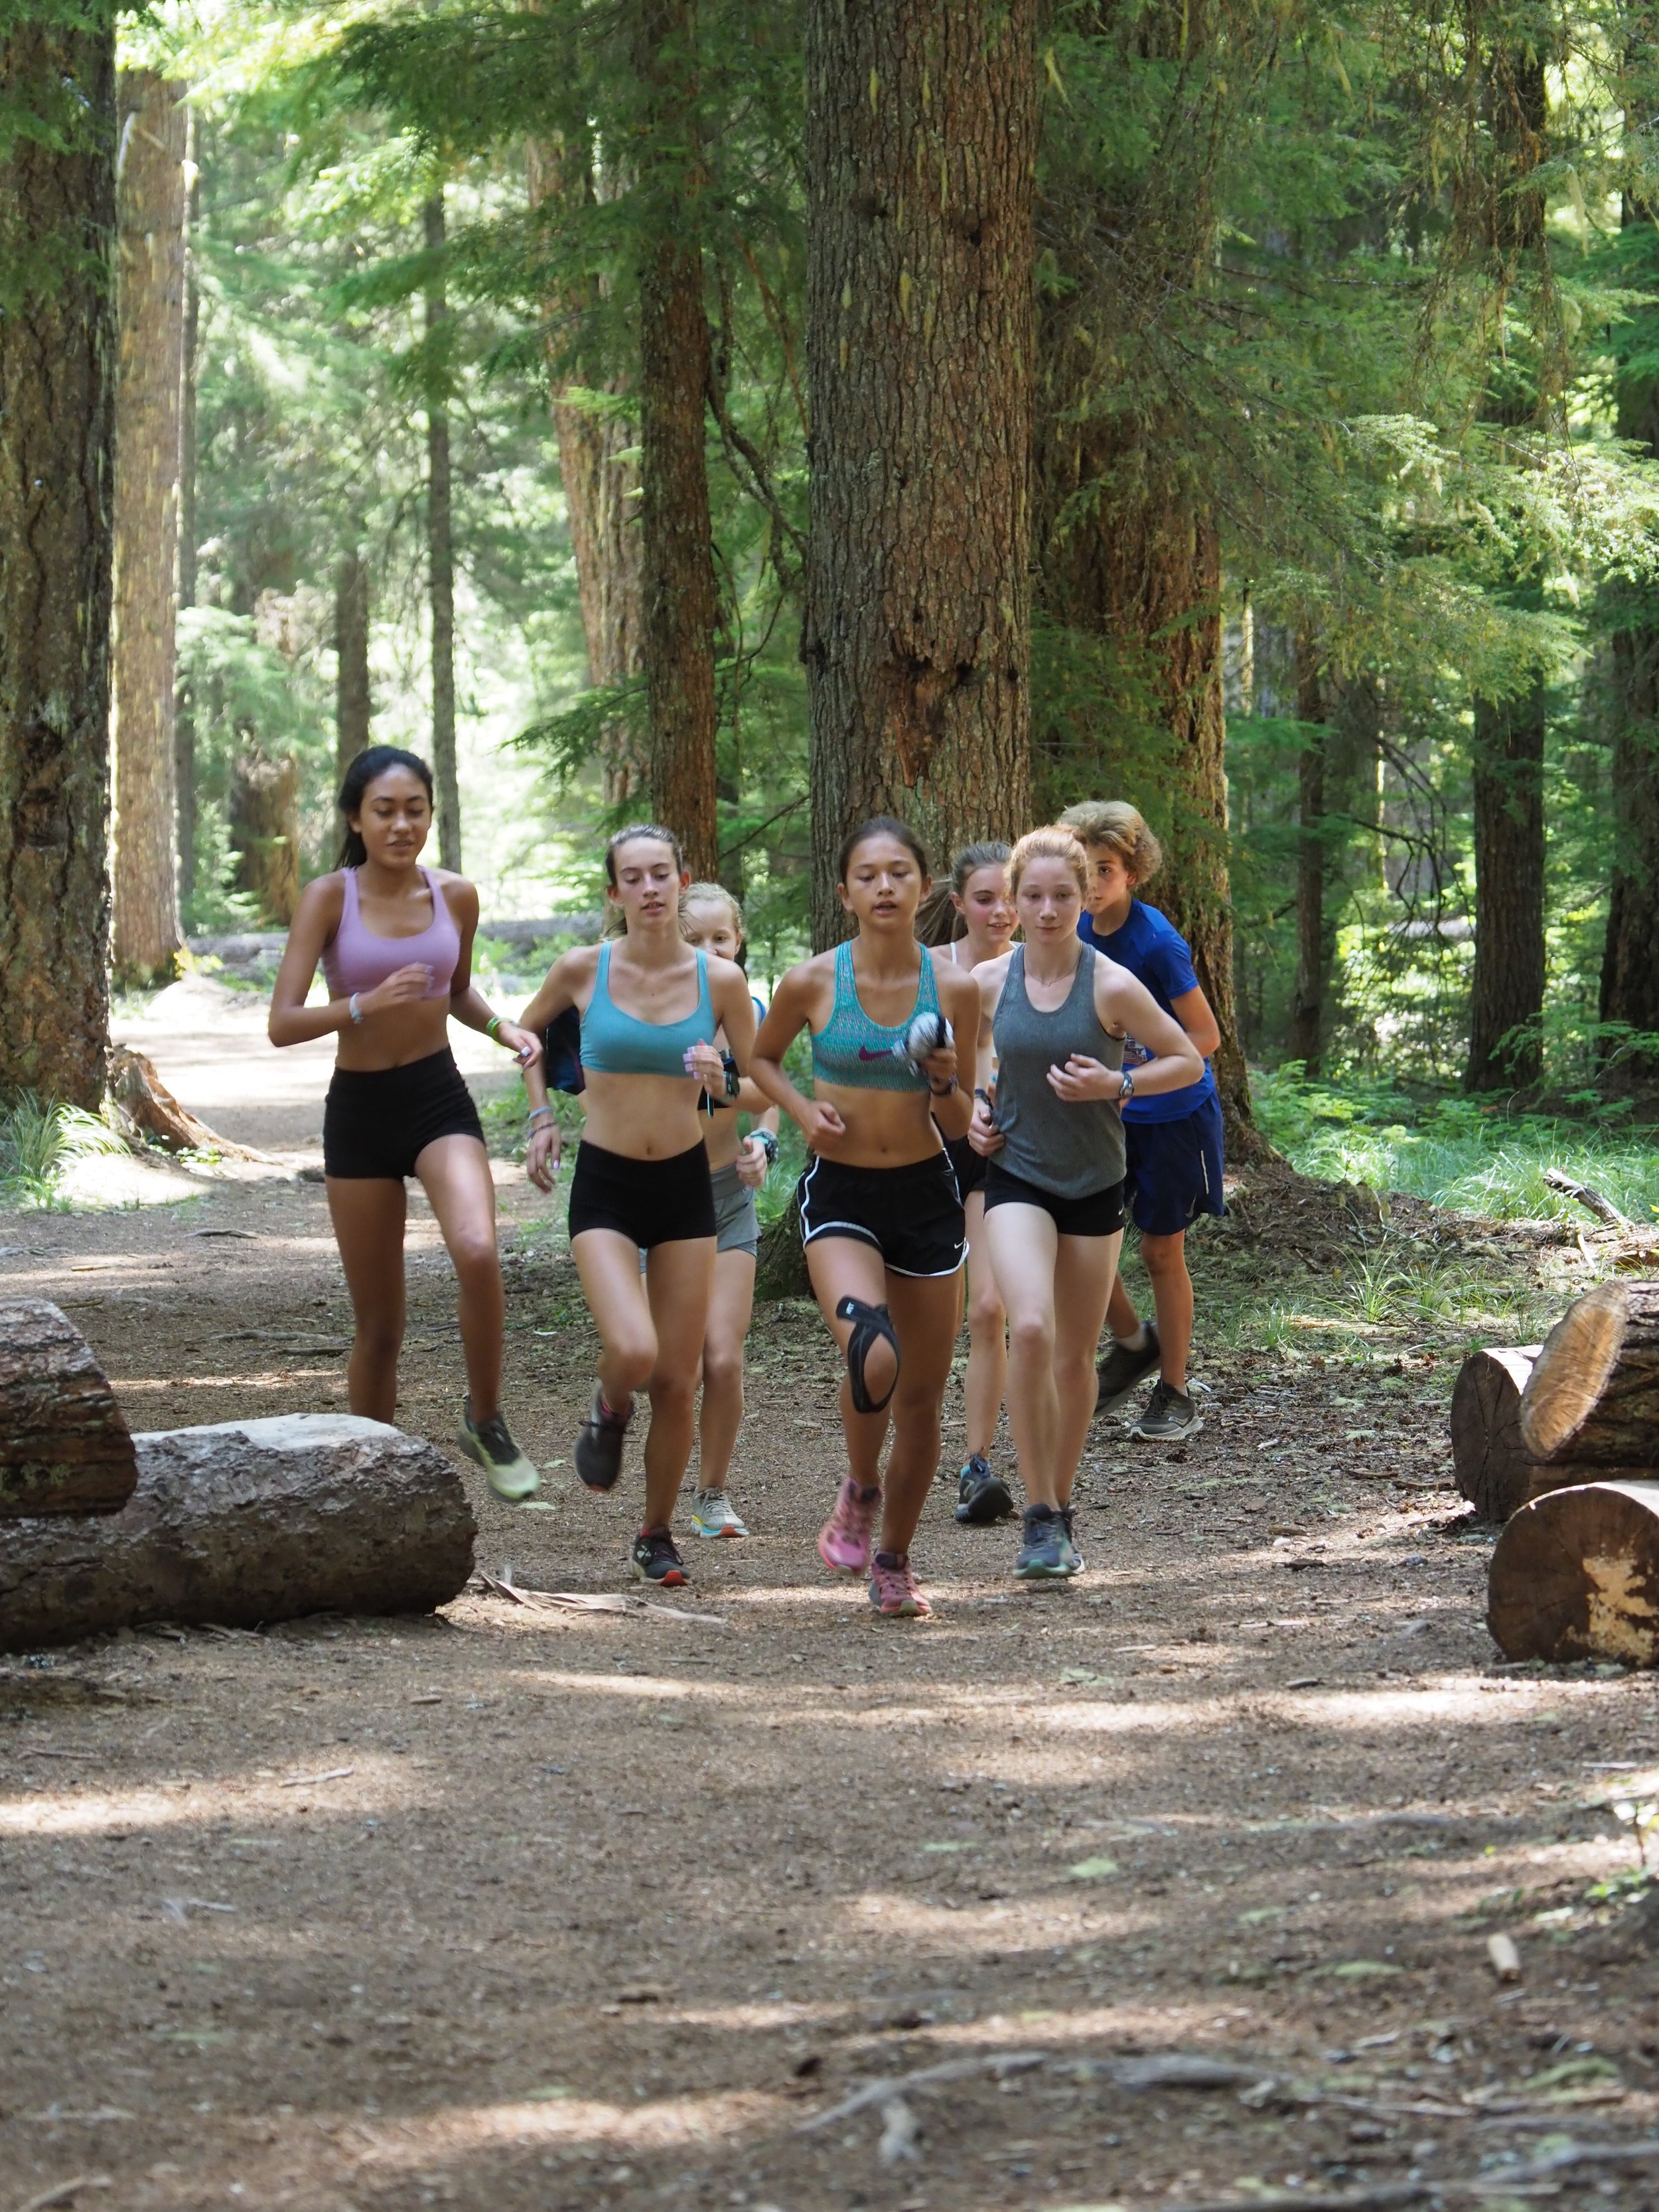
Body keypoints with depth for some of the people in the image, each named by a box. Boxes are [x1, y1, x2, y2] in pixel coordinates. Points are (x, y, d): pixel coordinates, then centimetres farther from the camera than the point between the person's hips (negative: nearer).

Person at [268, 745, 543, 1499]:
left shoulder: (455, 896, 1)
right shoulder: (330, 897, -8)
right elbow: (282, 1024, -14)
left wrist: (503, 1029, 1)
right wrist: (366, 1005, -29)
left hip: (440, 1099, 1)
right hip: (359, 1108, -1)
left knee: (477, 1252, -28)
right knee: (379, 1325, 5)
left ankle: (486, 1423, -8)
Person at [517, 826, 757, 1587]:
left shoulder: (720, 980, -3)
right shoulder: (583, 971, -5)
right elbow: (527, 1030, 16)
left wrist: (722, 1078, -15)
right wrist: (541, 1117, 7)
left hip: (685, 1187, 2)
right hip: (605, 1187, -2)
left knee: (677, 1382, 3)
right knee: (632, 1351, -23)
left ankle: (656, 1534, 23)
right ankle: (608, 1409, 14)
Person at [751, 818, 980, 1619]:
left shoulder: (953, 989, -2)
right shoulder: (812, 983, -7)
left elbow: (957, 1126, 6)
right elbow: (762, 1056, 13)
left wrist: (945, 1084, -15)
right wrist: (804, 1109, -5)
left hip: (925, 1193, 3)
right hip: (840, 1196, -3)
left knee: (922, 1395, 7)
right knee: (873, 1356, -27)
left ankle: (893, 1561, 26)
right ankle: (860, 1490, 3)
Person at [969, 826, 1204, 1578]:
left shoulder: (1112, 986, -9)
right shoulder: (988, 983, -2)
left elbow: (1187, 1061, -1)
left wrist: (1118, 1085, -16)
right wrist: (974, 1108, 0)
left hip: (1095, 1183, 0)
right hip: (1016, 1178, 0)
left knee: (1076, 1357, 9)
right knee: (1029, 1329, -22)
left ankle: (1061, 1510, 28)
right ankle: (1039, 1518, -17)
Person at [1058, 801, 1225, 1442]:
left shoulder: (1157, 943, -22)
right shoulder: (1077, 932, -2)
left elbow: (1205, 1036, -20)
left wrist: (1136, 1075, -29)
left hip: (1174, 1114, -6)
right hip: (1107, 1112, 6)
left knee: (1162, 1250, 2)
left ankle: (1174, 1396, 16)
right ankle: (1133, 1342, 24)